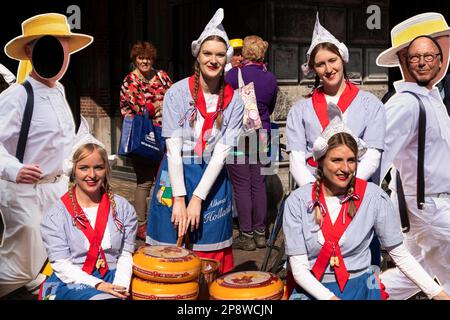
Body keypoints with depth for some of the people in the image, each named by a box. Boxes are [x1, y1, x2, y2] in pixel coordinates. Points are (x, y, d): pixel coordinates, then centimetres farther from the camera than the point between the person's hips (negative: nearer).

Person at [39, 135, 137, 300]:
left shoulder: (123, 208, 8)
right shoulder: (55, 215, -1)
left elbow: (125, 255, 6)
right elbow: (61, 265, -6)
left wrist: (120, 285, -12)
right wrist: (97, 285, -17)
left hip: (111, 279, 3)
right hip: (71, 282, -3)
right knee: (103, 298, -33)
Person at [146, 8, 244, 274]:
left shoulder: (234, 102, -2)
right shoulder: (178, 93, -7)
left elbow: (221, 152, -7)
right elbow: (174, 148, -11)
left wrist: (198, 198, -15)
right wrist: (179, 199, -16)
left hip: (212, 178, 2)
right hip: (176, 175, -1)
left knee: (210, 256, 6)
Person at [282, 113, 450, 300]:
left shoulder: (373, 197, -5)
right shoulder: (297, 201, -7)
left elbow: (401, 255, -1)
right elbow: (298, 268, -7)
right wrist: (330, 297, -20)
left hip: (360, 288, 3)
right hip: (313, 290, -2)